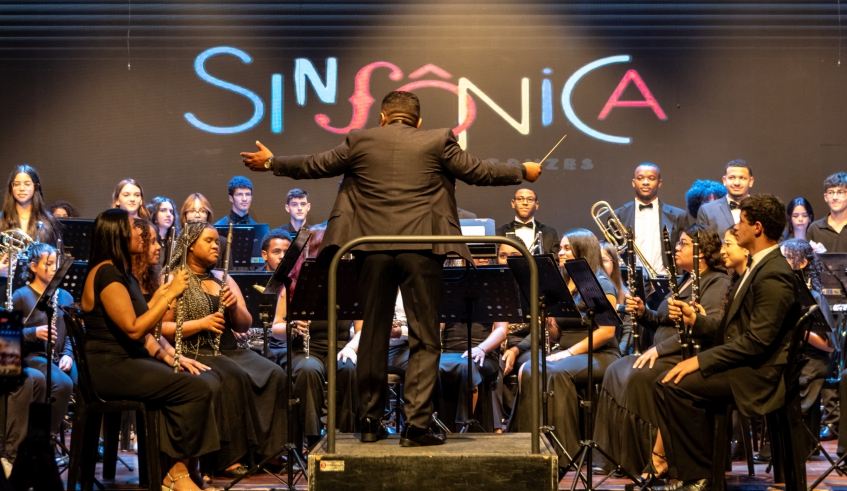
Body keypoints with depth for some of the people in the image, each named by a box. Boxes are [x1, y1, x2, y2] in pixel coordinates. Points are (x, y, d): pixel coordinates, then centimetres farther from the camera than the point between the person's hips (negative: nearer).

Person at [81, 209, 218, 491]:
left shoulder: (123, 273, 16)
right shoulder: (106, 274, -15)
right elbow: (133, 328, -22)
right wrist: (170, 293, -18)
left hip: (130, 359, 10)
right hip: (109, 367, -10)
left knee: (196, 384, -6)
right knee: (195, 389, -20)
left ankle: (180, 467, -8)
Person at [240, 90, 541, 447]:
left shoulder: (360, 141, 8)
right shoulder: (438, 142, 4)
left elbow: (313, 166, 15)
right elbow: (480, 173, 9)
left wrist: (270, 163, 31)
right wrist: (523, 172, 25)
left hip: (372, 249, 2)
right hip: (421, 250, -2)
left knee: (373, 337, 13)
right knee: (424, 340, 3)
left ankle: (370, 422, 19)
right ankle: (416, 425, -1)